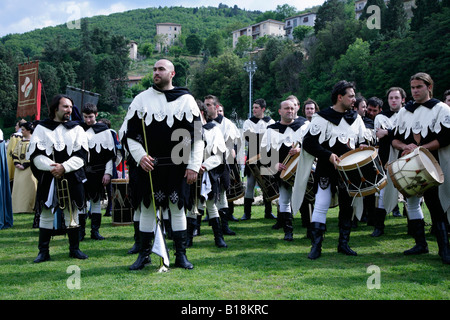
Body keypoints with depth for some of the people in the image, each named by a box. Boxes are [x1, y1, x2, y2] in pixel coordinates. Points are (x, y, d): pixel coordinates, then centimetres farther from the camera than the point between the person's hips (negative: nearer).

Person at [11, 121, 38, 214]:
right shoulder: (20, 142, 15)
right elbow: (15, 153, 14)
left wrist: (24, 165, -16)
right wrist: (16, 163, -3)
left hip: (28, 169, -6)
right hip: (19, 169, 7)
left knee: (28, 187, -6)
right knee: (18, 186, 5)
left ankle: (29, 207, -2)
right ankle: (19, 207, 10)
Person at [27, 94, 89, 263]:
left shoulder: (77, 129, 10)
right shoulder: (41, 128, 7)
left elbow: (81, 154, 0)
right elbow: (35, 154, -3)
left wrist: (64, 167, -14)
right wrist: (51, 167, -17)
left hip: (71, 178, 1)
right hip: (48, 179, -1)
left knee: (72, 213, 6)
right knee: (46, 214, 1)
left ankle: (74, 249, 16)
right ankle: (43, 251, 9)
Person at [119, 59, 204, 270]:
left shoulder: (186, 100, 4)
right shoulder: (142, 99, 6)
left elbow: (197, 136, 3)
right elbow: (128, 133, 5)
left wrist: (193, 166, -4)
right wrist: (140, 156, -9)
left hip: (177, 166, -1)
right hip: (147, 165, 1)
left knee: (177, 208, 5)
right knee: (147, 208, 6)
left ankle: (181, 255, 14)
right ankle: (144, 254, 17)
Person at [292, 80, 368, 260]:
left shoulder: (356, 118, 11)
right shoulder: (322, 118, -6)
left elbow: (363, 140, 21)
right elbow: (308, 143, -10)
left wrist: (362, 147, -3)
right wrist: (328, 155, -19)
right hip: (326, 170, -5)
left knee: (347, 206, 8)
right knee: (321, 206, -9)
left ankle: (343, 244, 20)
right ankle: (316, 246, -2)